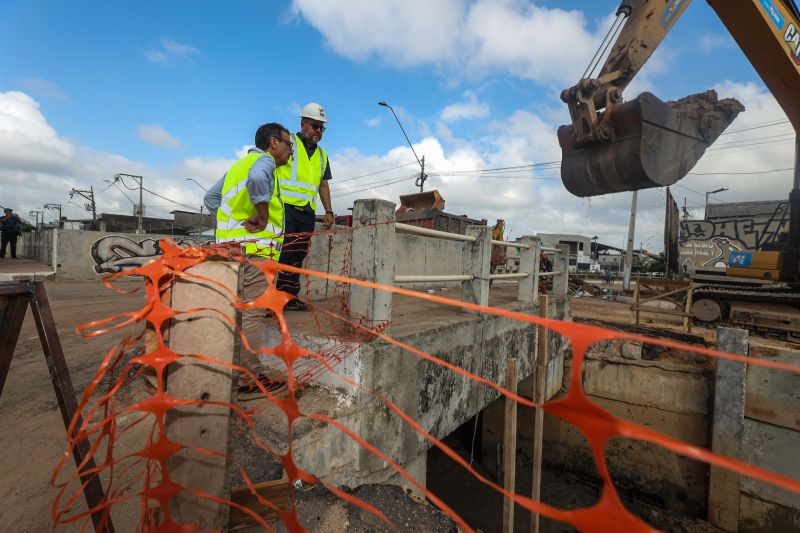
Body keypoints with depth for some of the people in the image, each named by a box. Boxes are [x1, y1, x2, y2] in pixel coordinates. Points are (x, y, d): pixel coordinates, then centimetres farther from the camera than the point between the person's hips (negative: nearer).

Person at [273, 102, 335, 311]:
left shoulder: (322, 155, 22)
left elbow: (323, 185, 25)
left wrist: (328, 211, 16)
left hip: (308, 212, 6)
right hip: (286, 208, -6)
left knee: (298, 256, 6)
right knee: (283, 254, -10)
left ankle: (290, 296, 13)